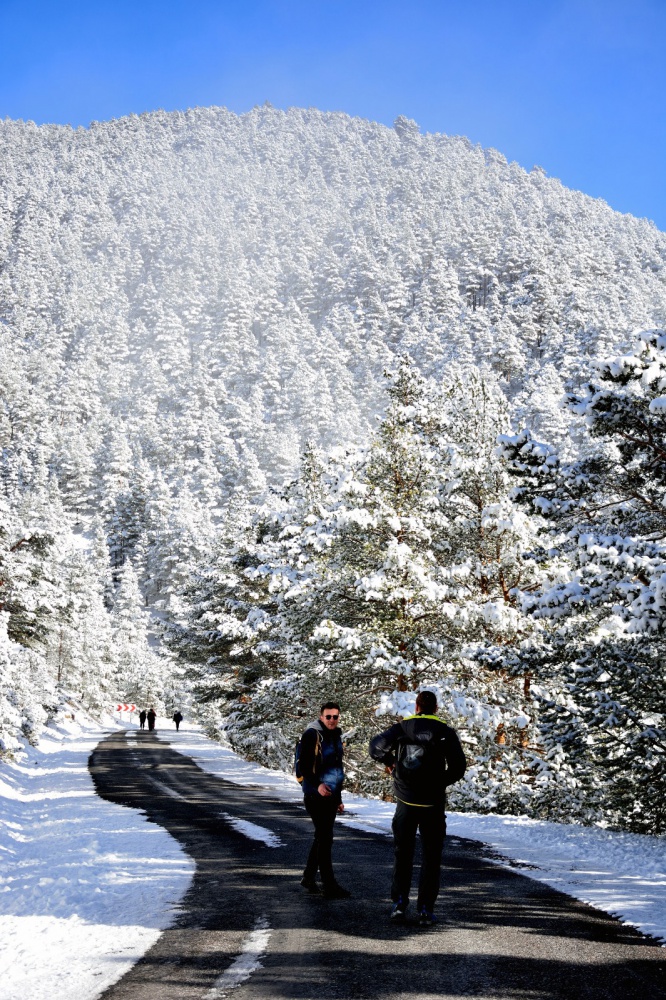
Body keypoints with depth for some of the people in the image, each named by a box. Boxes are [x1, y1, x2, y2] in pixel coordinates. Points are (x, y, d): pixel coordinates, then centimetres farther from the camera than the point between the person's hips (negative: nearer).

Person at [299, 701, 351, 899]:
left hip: (331, 795, 8)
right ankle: (329, 886, -4)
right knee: (325, 838, -8)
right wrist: (317, 785, -30)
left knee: (322, 838, 14)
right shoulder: (312, 735, -12)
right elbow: (303, 766, -17)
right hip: (316, 795, -8)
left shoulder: (336, 736, 14)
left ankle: (309, 877, 26)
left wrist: (339, 798, 22)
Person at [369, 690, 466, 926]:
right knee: (431, 857, 7)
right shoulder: (446, 732, -1)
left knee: (402, 854, 14)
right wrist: (441, 781, 9)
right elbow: (458, 767, -7)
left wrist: (389, 761, 12)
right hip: (433, 803, -1)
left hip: (406, 801, 1)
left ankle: (399, 904, 8)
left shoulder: (402, 727, 1)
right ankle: (425, 910, 4)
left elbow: (376, 747, -6)